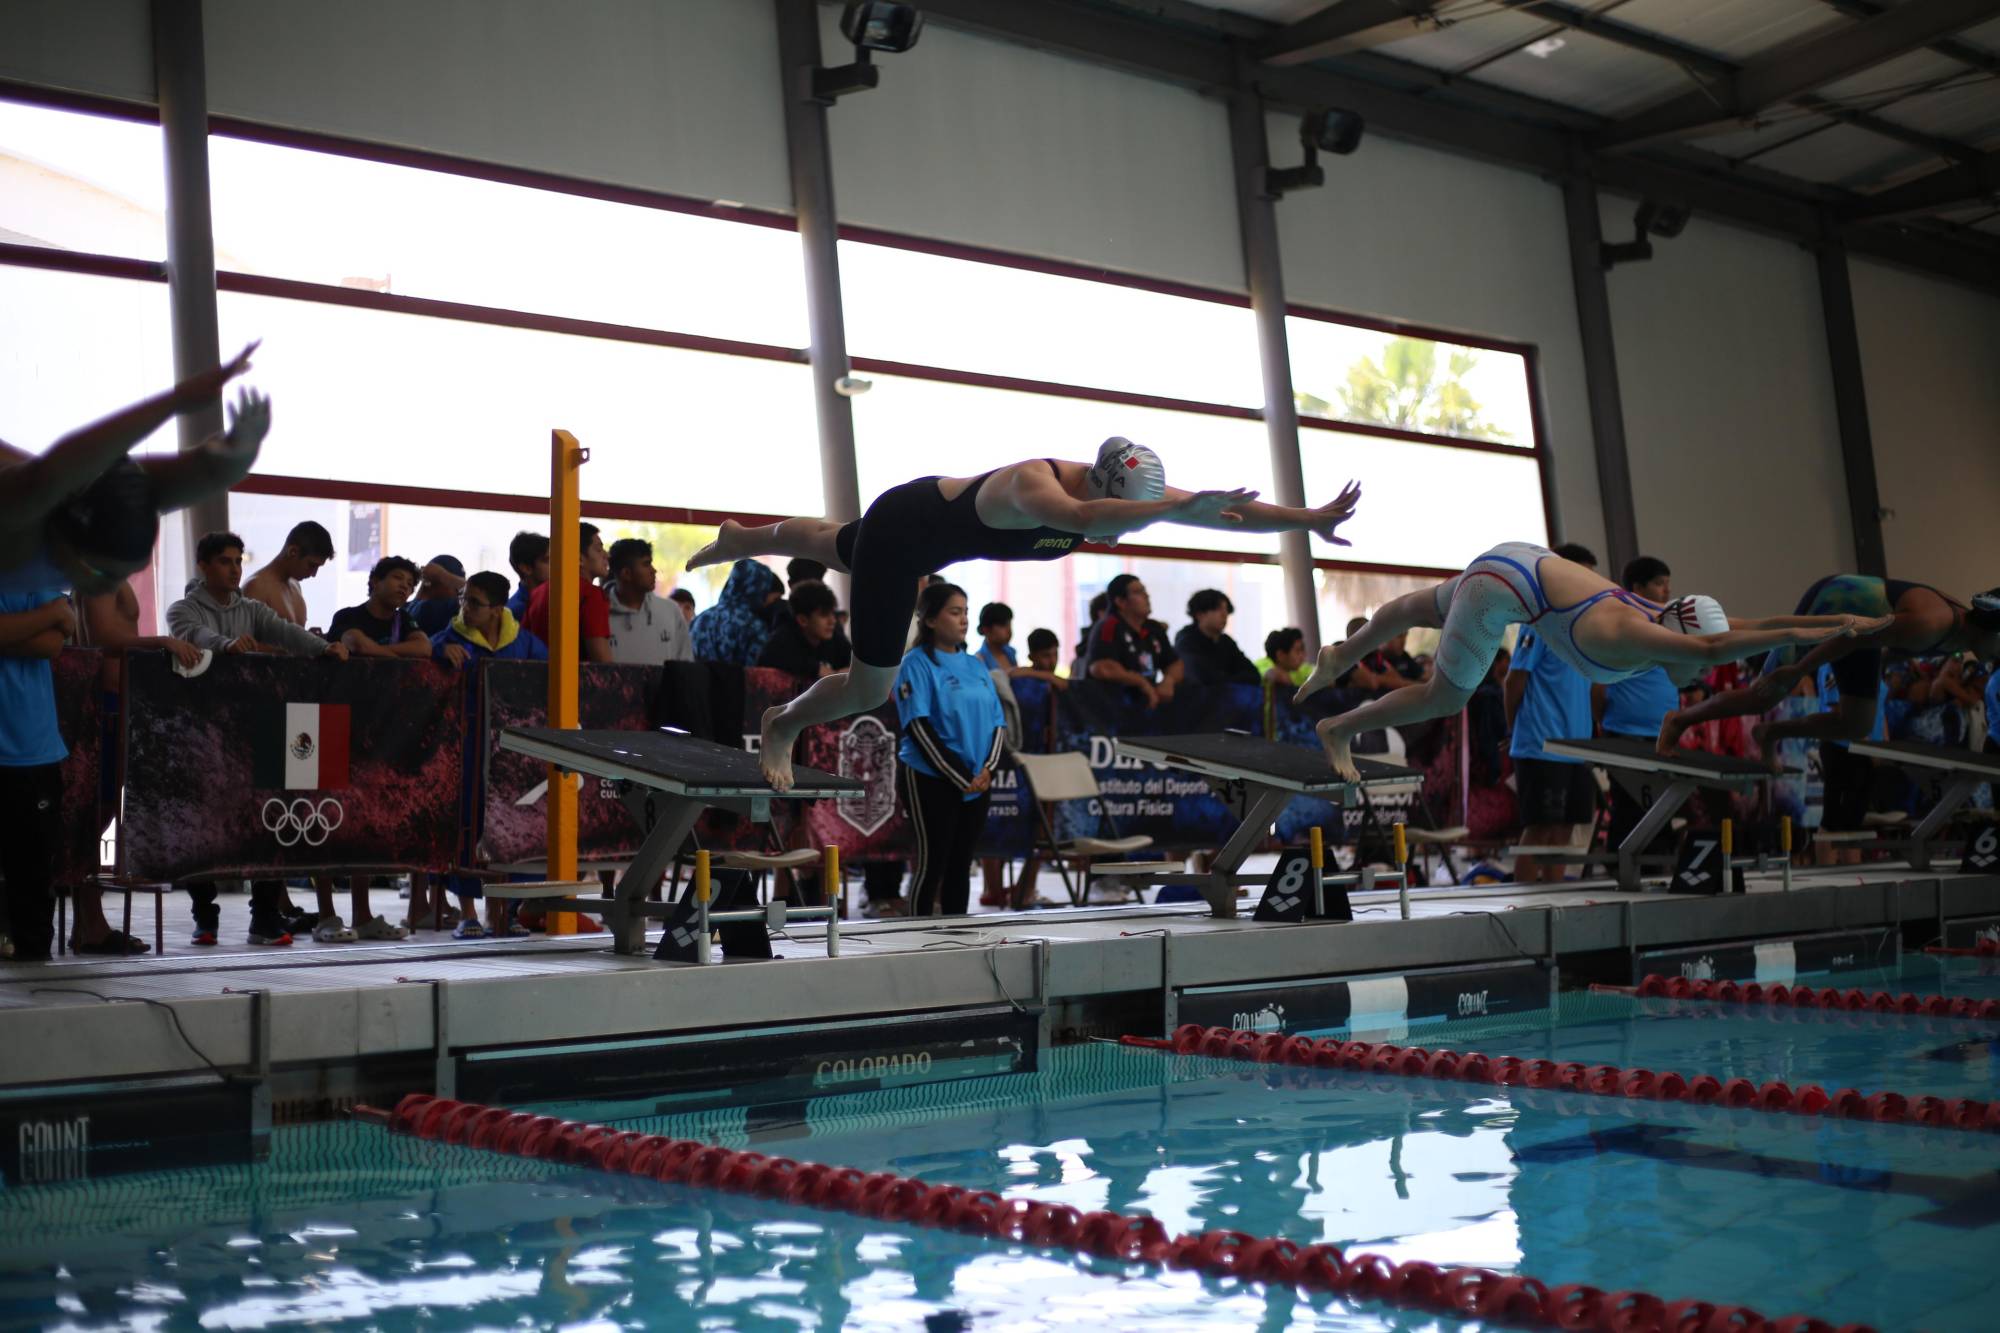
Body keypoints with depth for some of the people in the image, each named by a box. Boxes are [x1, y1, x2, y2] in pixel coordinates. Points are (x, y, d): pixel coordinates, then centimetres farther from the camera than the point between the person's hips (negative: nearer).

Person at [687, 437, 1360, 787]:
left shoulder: (1129, 493, -23)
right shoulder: (1032, 483, -45)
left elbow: (1229, 511, -25)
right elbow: (1078, 518, -69)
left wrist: (1309, 518, -34)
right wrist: (1175, 509, -77)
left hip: (937, 532, 8)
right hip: (900, 525, -8)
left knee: (831, 545, 36)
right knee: (870, 688, 0)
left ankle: (739, 538, 65)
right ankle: (783, 723, 31)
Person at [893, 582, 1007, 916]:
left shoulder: (976, 665, 13)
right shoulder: (917, 664, -6)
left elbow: (998, 723, 12)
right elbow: (918, 726, -13)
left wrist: (988, 769, -6)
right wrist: (960, 777, -16)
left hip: (978, 783, 6)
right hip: (932, 780, -6)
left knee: (961, 864, 10)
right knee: (932, 863, -4)